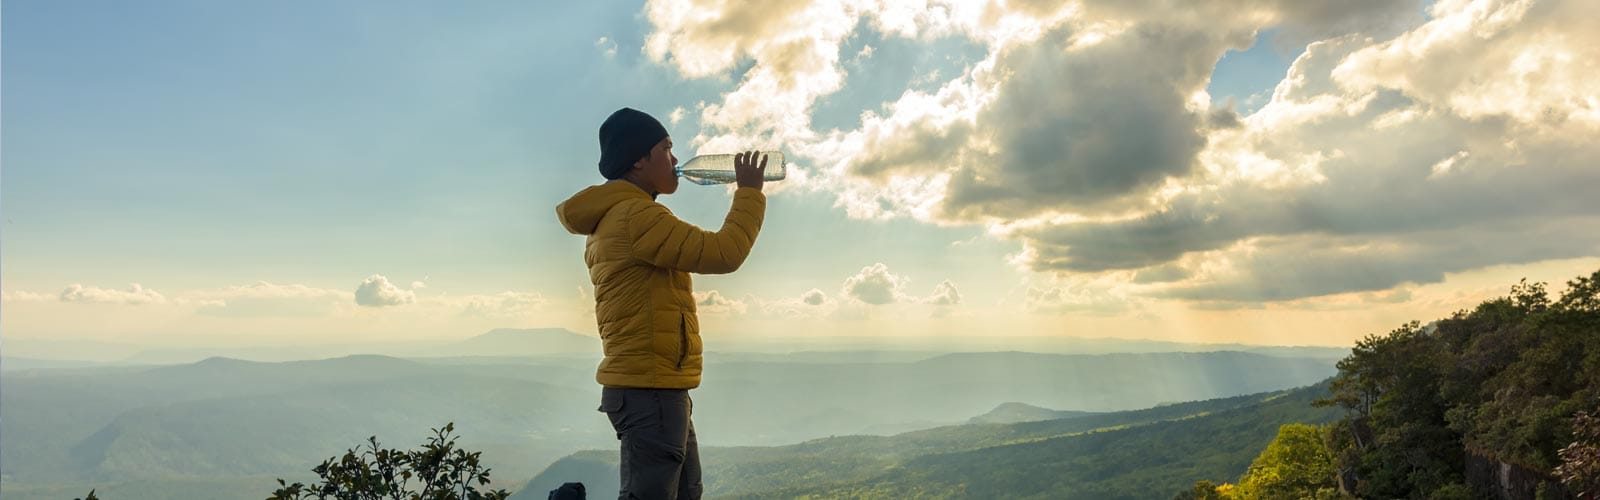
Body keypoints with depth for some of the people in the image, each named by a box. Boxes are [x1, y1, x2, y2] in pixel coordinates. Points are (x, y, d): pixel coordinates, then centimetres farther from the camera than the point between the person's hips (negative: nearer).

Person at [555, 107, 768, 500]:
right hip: (651, 390, -11)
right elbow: (723, 253, -18)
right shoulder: (637, 216, -16)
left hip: (647, 387, 11)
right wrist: (749, 191, -6)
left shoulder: (610, 221, 18)